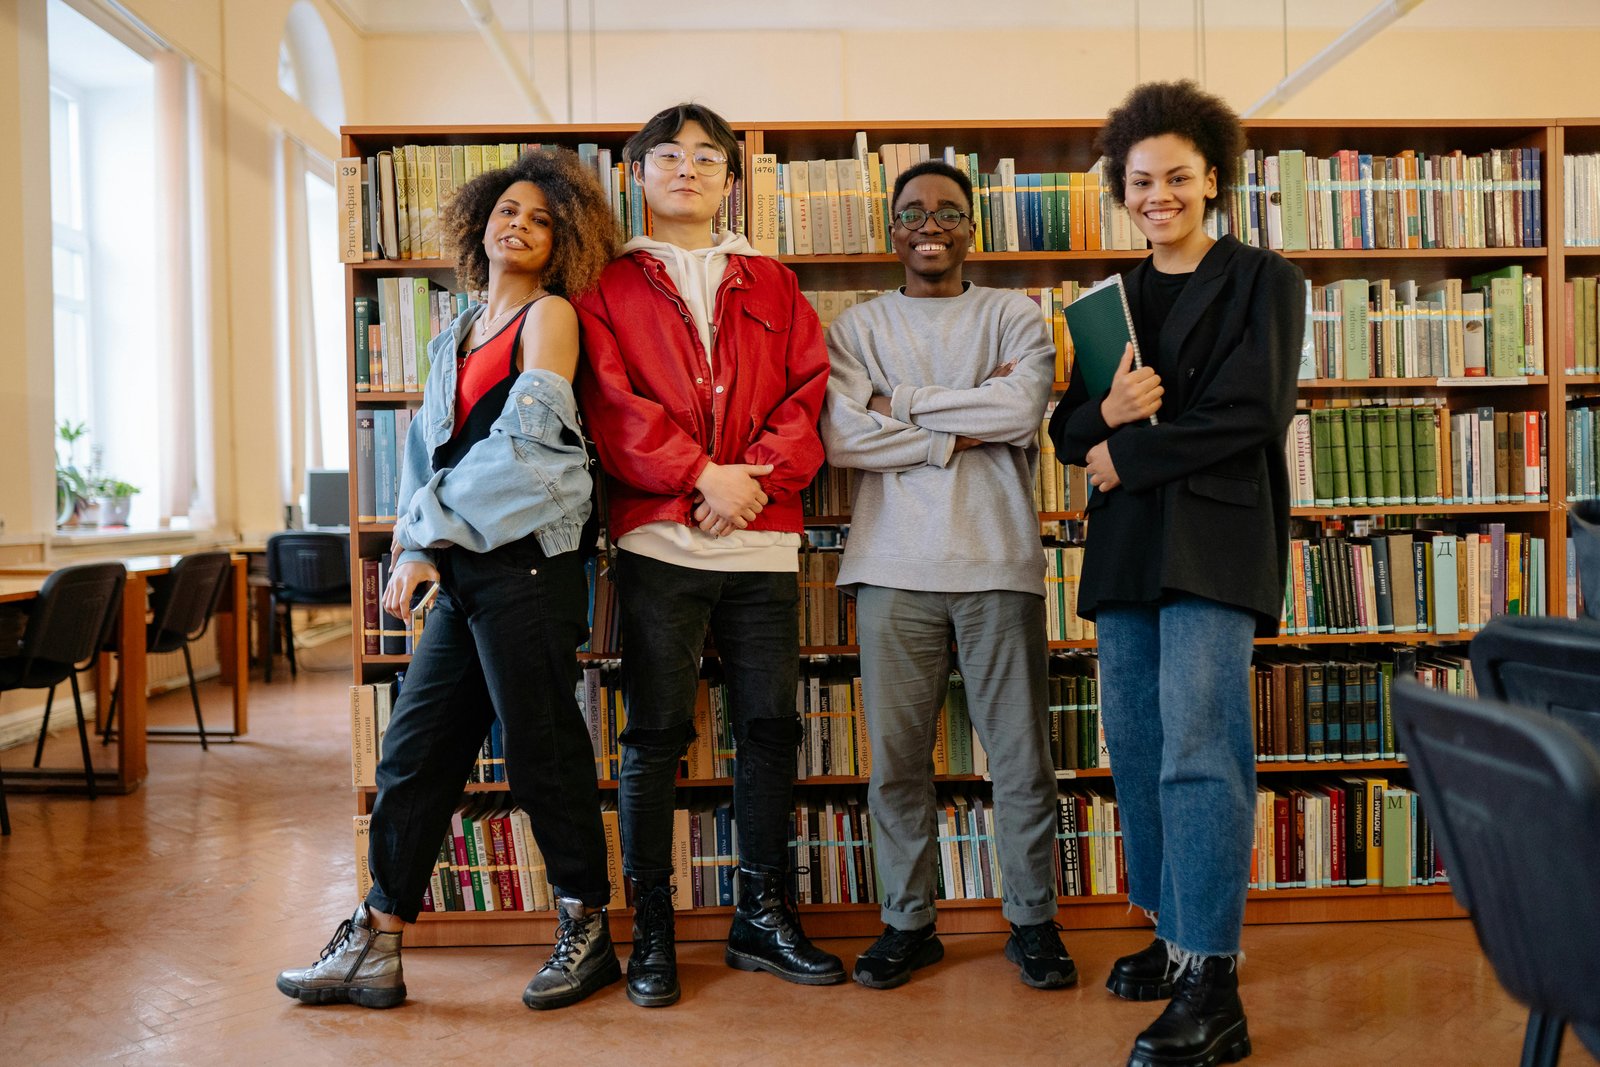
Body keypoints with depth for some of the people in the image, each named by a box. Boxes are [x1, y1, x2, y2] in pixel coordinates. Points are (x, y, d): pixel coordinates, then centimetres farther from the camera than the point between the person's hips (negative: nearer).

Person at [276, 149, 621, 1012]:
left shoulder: (551, 314, -1)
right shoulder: (456, 336, 20)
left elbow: (525, 440, -11)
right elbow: (428, 449, 18)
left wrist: (433, 520, -6)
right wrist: (417, 549, 4)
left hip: (525, 562, -7)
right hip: (463, 570, 8)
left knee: (542, 752, 1)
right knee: (415, 752, 9)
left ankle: (588, 931, 18)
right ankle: (374, 947, 20)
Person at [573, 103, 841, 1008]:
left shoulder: (773, 286, 18)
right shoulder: (609, 287, 10)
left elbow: (809, 392, 7)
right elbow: (611, 405, -3)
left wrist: (758, 475, -10)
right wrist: (701, 475, -14)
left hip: (764, 538, 3)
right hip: (659, 537, -2)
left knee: (771, 725, 6)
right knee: (657, 735, 0)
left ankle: (765, 916, 22)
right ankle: (652, 928, 14)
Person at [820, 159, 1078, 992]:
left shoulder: (1013, 317, 11)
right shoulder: (858, 326, 12)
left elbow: (1023, 410, -9)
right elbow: (841, 437, -5)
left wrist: (901, 403, -5)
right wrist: (966, 430, -6)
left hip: (998, 563, 0)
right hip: (893, 567, 1)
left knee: (1021, 756, 4)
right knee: (896, 758, 5)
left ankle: (1032, 921, 21)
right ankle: (907, 922, 20)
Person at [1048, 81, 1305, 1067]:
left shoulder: (1263, 280, 5)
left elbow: (1249, 411, -8)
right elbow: (1069, 429, 14)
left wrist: (1124, 456, -7)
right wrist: (1108, 413, -10)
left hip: (1215, 539, -6)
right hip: (1126, 546, 6)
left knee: (1197, 747, -14)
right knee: (1138, 751, 8)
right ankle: (1177, 935, 23)